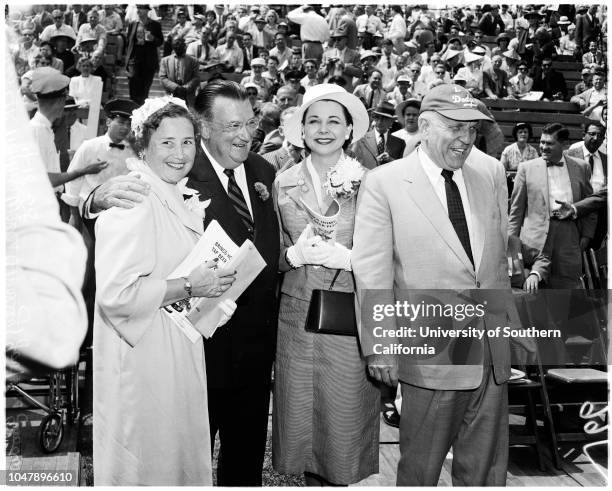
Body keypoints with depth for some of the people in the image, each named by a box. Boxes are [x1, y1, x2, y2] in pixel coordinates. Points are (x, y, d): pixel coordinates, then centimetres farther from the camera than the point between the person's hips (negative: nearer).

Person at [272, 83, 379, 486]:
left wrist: (347, 258, -16)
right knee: (300, 418, 9)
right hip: (297, 316, 2)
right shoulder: (283, 183, 6)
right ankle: (312, 479, 32)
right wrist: (295, 254, -10)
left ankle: (339, 478, 29)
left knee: (345, 419, 5)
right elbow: (274, 253, 10)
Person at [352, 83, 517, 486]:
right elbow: (372, 272, -10)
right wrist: (379, 346, -14)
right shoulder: (384, 183, -8)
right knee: (420, 467, 12)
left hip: (492, 350, 5)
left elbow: (499, 255, 14)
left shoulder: (491, 175, 7)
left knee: (487, 467, 17)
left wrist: (510, 319, 14)